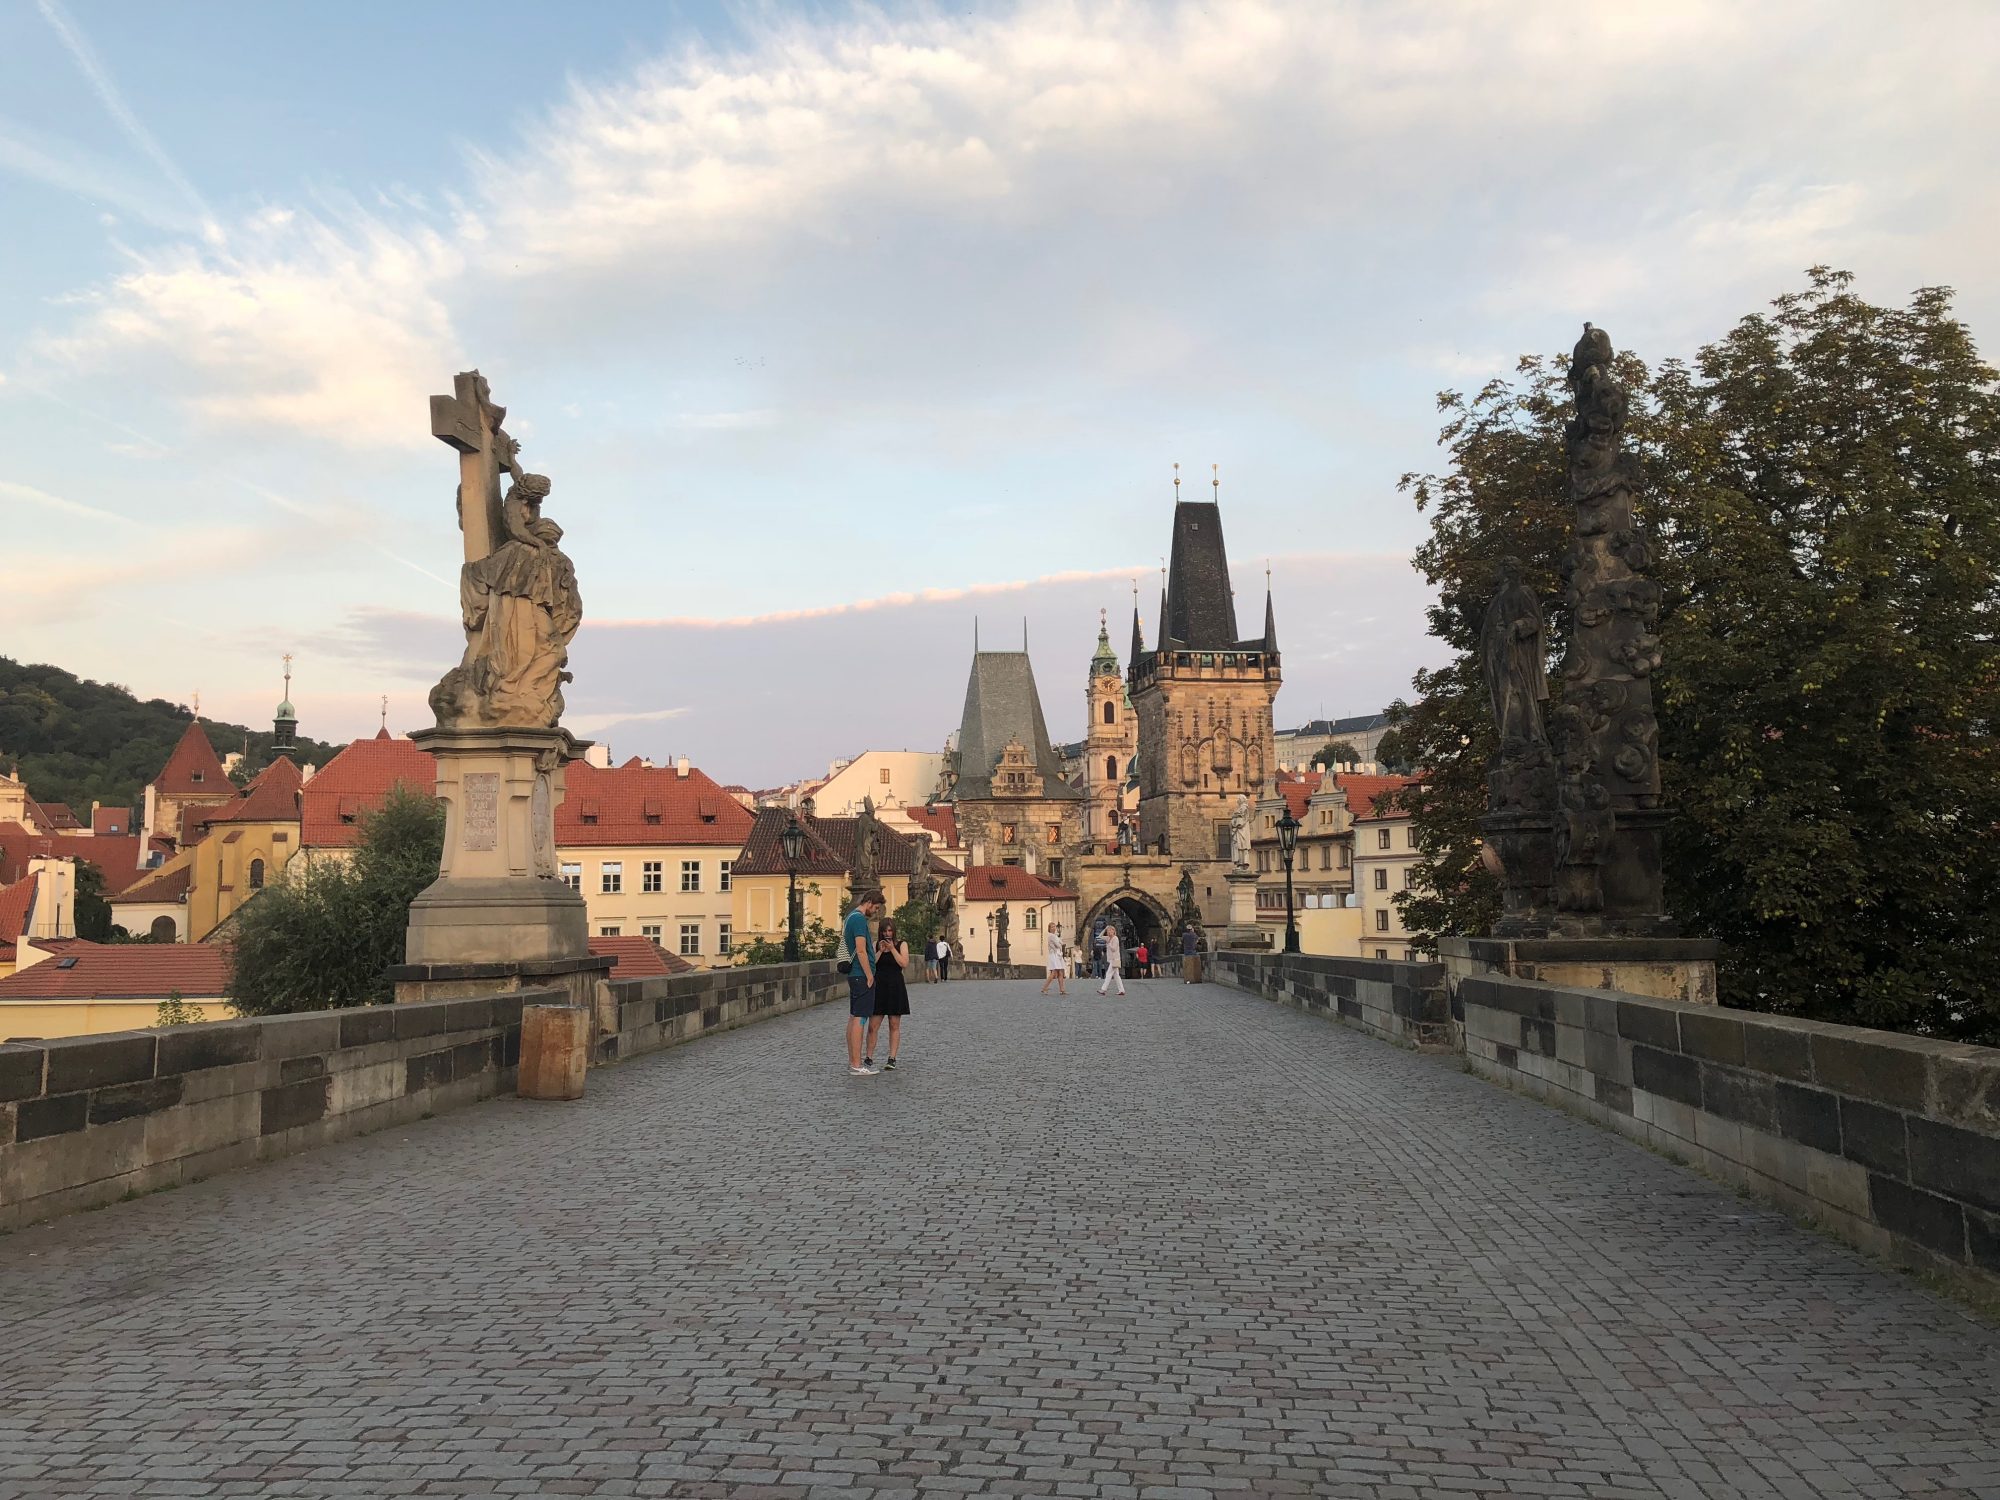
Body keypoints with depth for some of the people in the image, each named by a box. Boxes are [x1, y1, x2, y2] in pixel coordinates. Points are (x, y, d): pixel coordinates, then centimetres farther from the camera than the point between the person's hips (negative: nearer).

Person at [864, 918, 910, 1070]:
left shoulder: (901, 944, 3)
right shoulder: (876, 944, 7)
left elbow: (904, 964, -10)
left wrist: (892, 948, -13)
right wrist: (880, 951, -11)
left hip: (895, 988, -1)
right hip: (878, 987, 1)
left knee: (894, 1026, 3)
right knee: (873, 1026, -3)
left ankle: (892, 1059, 6)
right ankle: (868, 1058, 4)